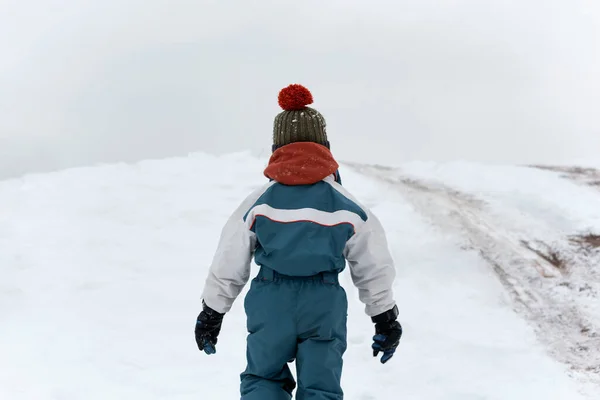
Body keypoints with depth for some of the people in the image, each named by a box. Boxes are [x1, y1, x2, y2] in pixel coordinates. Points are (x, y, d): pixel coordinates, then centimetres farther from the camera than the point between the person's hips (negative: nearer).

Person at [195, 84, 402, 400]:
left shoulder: (258, 203, -2)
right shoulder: (348, 206, -1)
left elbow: (228, 265, 2)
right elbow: (374, 269, 5)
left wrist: (211, 313, 15)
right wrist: (385, 318, 17)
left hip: (270, 303, 0)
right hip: (324, 305, 0)